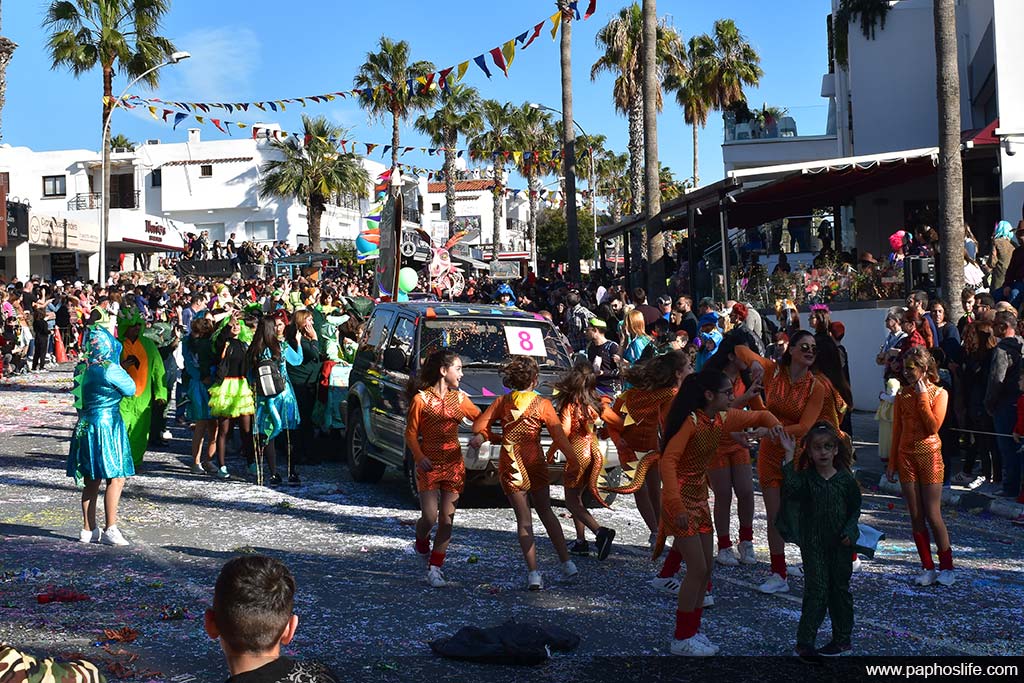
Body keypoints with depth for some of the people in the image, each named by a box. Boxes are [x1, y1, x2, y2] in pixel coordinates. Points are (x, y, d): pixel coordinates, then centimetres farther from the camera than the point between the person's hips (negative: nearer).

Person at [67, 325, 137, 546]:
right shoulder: (110, 369, -16)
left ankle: (88, 529, 18)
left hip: (85, 426, 8)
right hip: (107, 425, -7)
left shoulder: (81, 369, 5)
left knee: (92, 481, 13)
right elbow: (131, 389, -3)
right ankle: (110, 530, -2)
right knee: (116, 478, -1)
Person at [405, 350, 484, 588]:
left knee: (447, 518, 1)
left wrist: (480, 435, -4)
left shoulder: (459, 398, 8)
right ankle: (422, 542, 25)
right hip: (429, 464, -4)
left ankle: (435, 567, 11)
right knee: (429, 516, -10)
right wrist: (419, 456, -16)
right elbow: (411, 433, -3)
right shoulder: (421, 399, -4)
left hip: (454, 464, 4)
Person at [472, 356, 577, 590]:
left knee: (524, 520, 5)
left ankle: (533, 573, -3)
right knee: (546, 513, 17)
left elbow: (478, 426, -3)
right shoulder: (543, 404, -6)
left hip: (510, 466, 0)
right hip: (535, 464, 0)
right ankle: (566, 563, 17)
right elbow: (559, 437, -8)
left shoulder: (503, 402, 0)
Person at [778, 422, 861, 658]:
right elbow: (791, 486, -28)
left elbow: (855, 508, 6)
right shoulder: (806, 477, -6)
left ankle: (842, 639, 24)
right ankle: (805, 642, -2)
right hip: (813, 544, -2)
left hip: (840, 544, 2)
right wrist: (789, 455, -28)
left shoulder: (846, 479, -2)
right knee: (816, 590, -5)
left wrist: (849, 532, -9)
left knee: (840, 589, 12)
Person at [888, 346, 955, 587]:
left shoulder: (939, 393, -3)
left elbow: (934, 426, -16)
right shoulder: (903, 395, 7)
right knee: (915, 516, 4)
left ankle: (946, 568, 8)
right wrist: (892, 463, 9)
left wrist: (922, 396, -13)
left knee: (933, 515, -4)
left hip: (929, 456, -4)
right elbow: (897, 430, 10)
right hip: (906, 457, 4)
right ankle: (928, 568, 12)